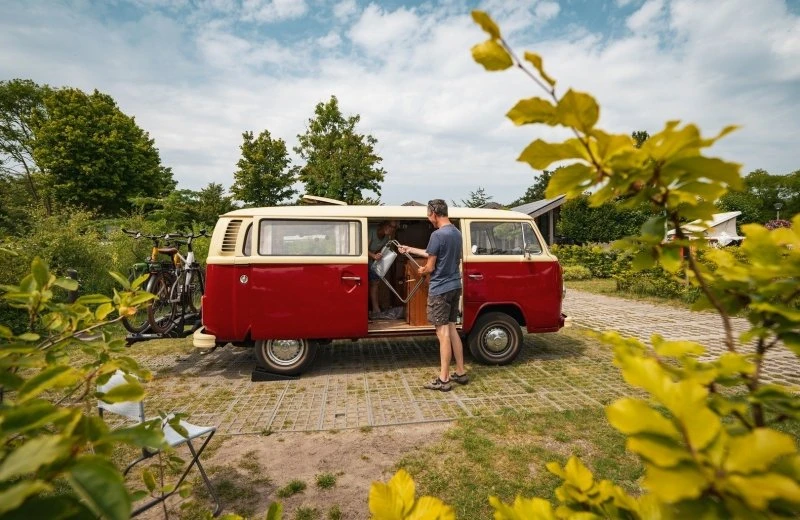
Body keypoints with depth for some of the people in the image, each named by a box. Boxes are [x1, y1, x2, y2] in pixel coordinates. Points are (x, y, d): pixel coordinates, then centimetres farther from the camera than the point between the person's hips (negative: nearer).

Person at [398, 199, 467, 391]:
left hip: (440, 289, -9)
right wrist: (411, 250, 27)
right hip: (455, 286, 9)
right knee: (451, 329, 16)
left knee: (443, 333, -2)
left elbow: (430, 267, -15)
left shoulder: (438, 235, -19)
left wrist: (422, 271, 8)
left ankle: (443, 379, 7)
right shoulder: (457, 233, 10)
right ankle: (461, 372, 23)